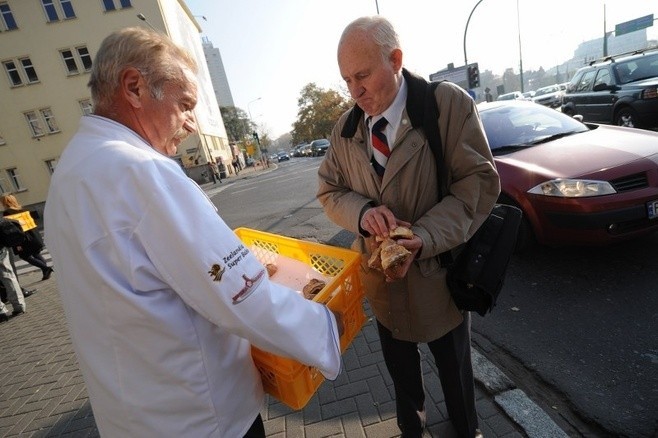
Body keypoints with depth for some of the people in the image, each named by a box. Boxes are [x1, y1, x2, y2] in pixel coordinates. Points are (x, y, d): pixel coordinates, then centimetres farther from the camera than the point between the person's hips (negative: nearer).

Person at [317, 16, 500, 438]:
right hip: (380, 275, 4)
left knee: (454, 367, 23)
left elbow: (479, 181, -16)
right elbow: (330, 191, 3)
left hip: (439, 271, -3)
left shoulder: (450, 103, -14)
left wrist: (424, 238, -29)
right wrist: (363, 211, -20)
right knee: (400, 368, 26)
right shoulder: (344, 129, -2)